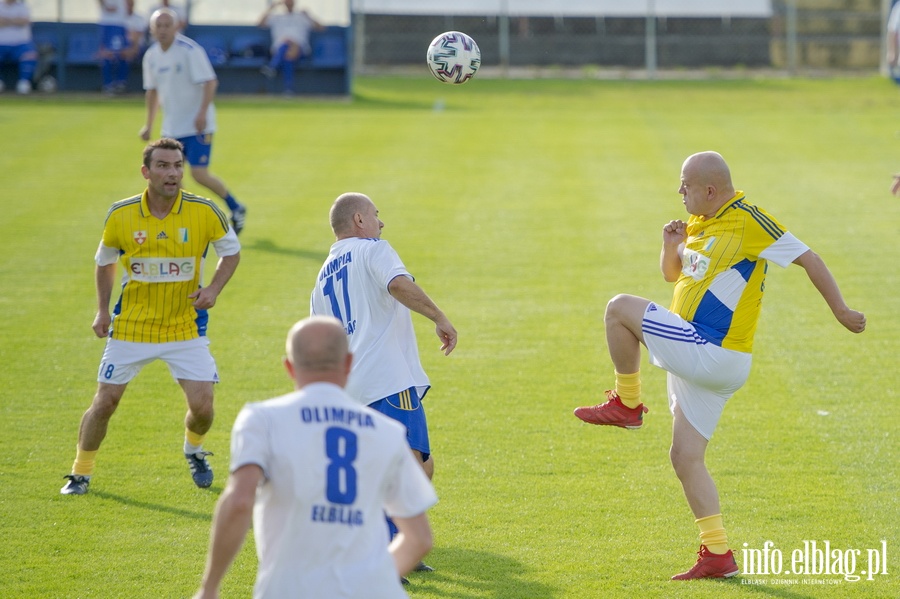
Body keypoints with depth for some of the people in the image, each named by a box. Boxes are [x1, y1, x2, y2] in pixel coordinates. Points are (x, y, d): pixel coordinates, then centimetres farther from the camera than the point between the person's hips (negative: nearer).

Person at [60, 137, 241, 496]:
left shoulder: (204, 212, -11)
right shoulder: (121, 215, -9)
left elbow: (231, 251, 5)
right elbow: (105, 261, 10)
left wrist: (213, 289, -11)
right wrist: (103, 310, 5)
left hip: (186, 326, 0)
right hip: (131, 326, 0)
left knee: (202, 405, -7)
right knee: (105, 402, 0)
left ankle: (194, 452, 27)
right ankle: (80, 473, 20)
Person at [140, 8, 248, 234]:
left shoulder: (190, 50, -16)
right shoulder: (151, 56, 5)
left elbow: (210, 82, -20)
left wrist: (202, 113, -30)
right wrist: (149, 124, 17)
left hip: (197, 125, -7)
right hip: (171, 127, 7)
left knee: (199, 174, -12)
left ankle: (236, 209, 8)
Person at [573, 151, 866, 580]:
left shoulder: (747, 221, -11)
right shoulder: (699, 224, 14)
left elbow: (808, 259, -9)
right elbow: (672, 274, 26)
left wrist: (841, 311, -8)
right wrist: (671, 244, 5)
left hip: (710, 352, -9)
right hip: (694, 363, 9)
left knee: (620, 308, -13)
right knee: (685, 457, 9)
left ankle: (626, 404, 0)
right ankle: (717, 555, 10)